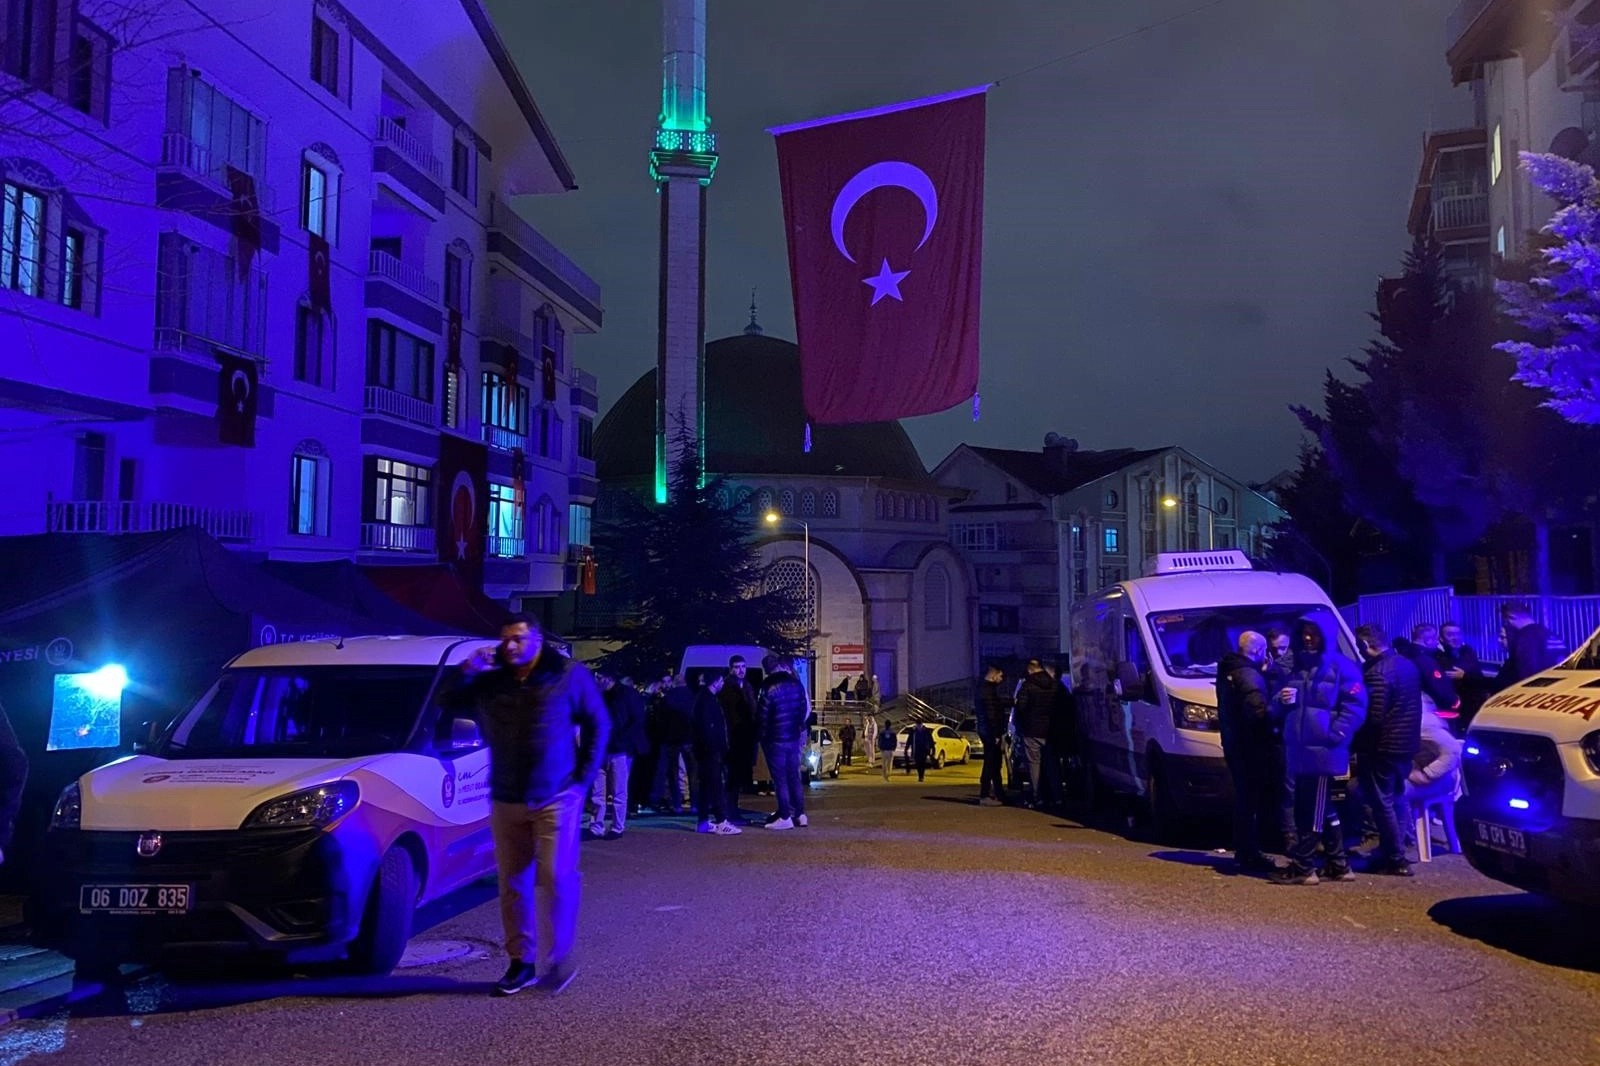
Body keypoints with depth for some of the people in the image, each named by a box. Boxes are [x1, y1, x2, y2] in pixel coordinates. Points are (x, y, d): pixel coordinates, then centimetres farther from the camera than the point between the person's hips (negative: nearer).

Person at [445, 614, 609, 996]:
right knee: (513, 884, 7)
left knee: (556, 879, -8)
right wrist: (467, 672, -6)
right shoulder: (489, 682, 5)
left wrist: (583, 778, -5)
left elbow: (598, 725, 1)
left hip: (556, 800, -4)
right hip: (505, 801, 4)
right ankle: (521, 961, 17)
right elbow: (447, 704, 10)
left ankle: (556, 961, 3)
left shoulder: (569, 676, -4)